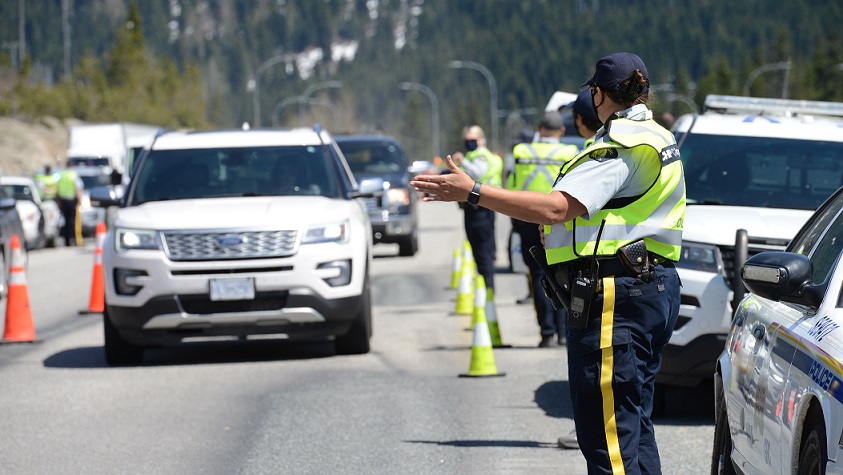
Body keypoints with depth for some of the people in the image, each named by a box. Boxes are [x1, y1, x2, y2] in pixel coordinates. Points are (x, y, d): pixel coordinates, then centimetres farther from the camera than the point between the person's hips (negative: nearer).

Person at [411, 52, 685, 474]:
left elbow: (557, 208, -24)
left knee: (607, 436, -10)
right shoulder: (658, 139, 18)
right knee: (633, 427, 17)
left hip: (616, 296, -11)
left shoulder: (619, 146, -14)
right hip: (653, 285, 11)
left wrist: (473, 192, -22)